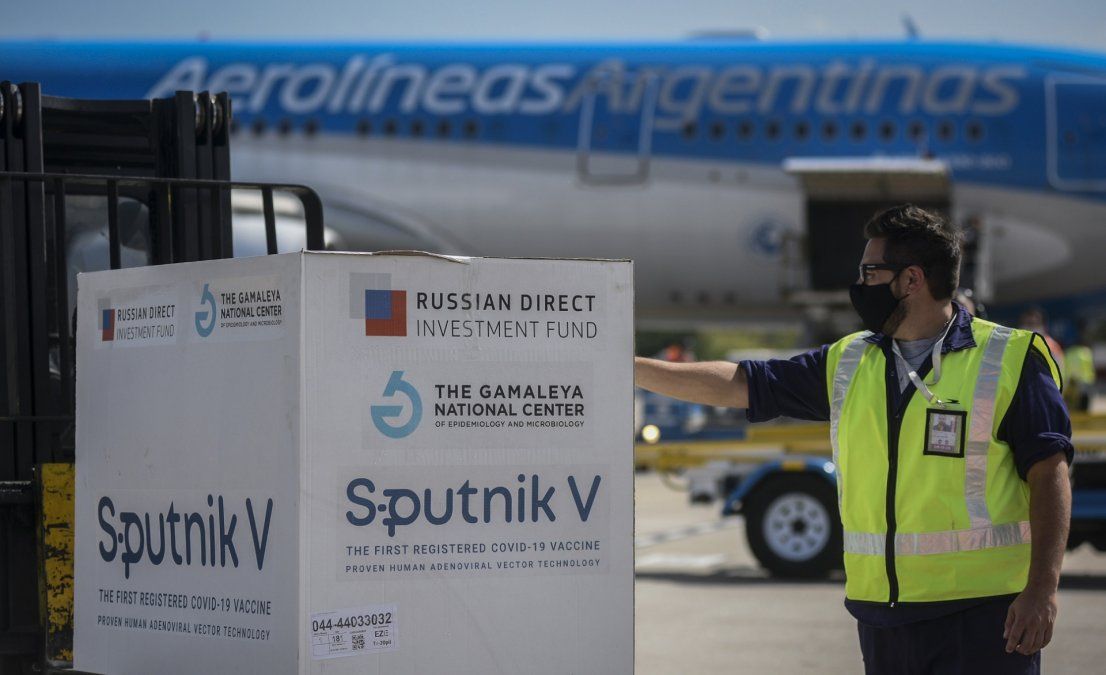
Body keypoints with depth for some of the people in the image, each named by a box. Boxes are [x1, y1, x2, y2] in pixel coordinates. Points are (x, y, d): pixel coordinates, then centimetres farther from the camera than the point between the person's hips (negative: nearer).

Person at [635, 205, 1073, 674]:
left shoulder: (1011, 362, -3)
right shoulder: (848, 365, 14)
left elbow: (1050, 474, -6)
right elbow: (738, 384, 18)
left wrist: (1042, 589, -14)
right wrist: (629, 368, 15)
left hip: (981, 616, -6)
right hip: (883, 614, 6)